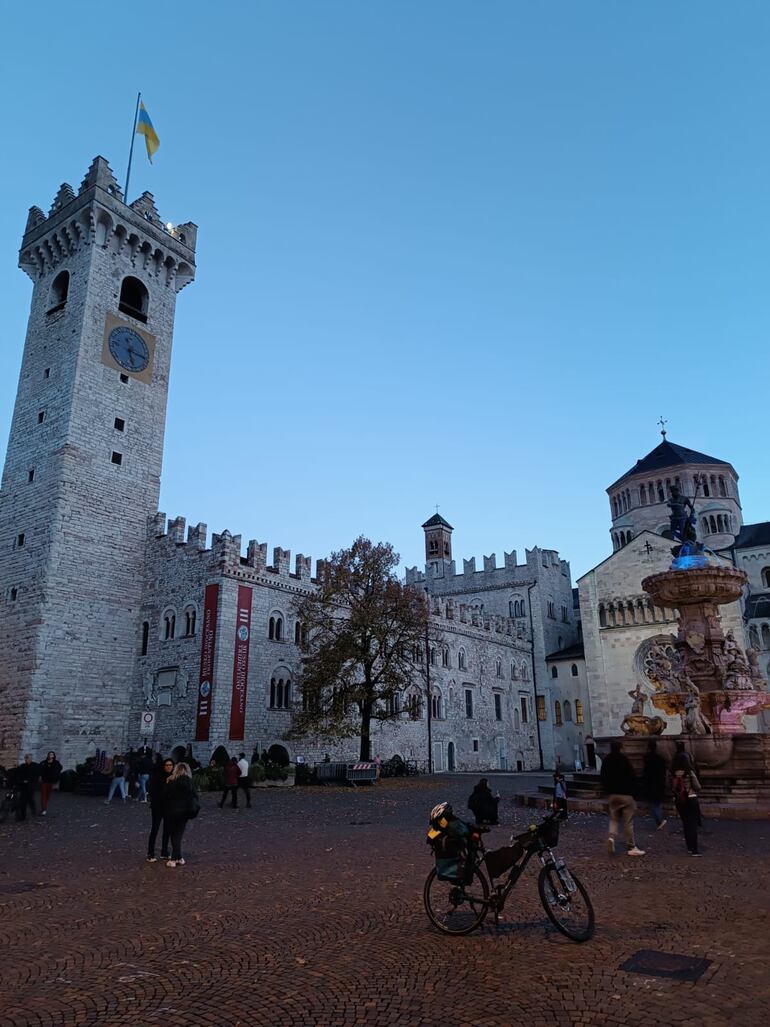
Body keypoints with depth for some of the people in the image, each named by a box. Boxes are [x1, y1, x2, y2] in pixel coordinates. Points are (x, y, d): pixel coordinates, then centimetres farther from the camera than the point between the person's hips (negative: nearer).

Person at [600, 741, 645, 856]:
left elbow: (603, 778, 8)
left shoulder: (606, 761, 2)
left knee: (613, 818, 14)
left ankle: (611, 837, -9)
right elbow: (632, 777, -12)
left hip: (612, 794, 4)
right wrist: (633, 791, 2)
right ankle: (632, 847, 9)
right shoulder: (624, 759, -14)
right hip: (626, 794, -4)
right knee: (628, 822, 3)